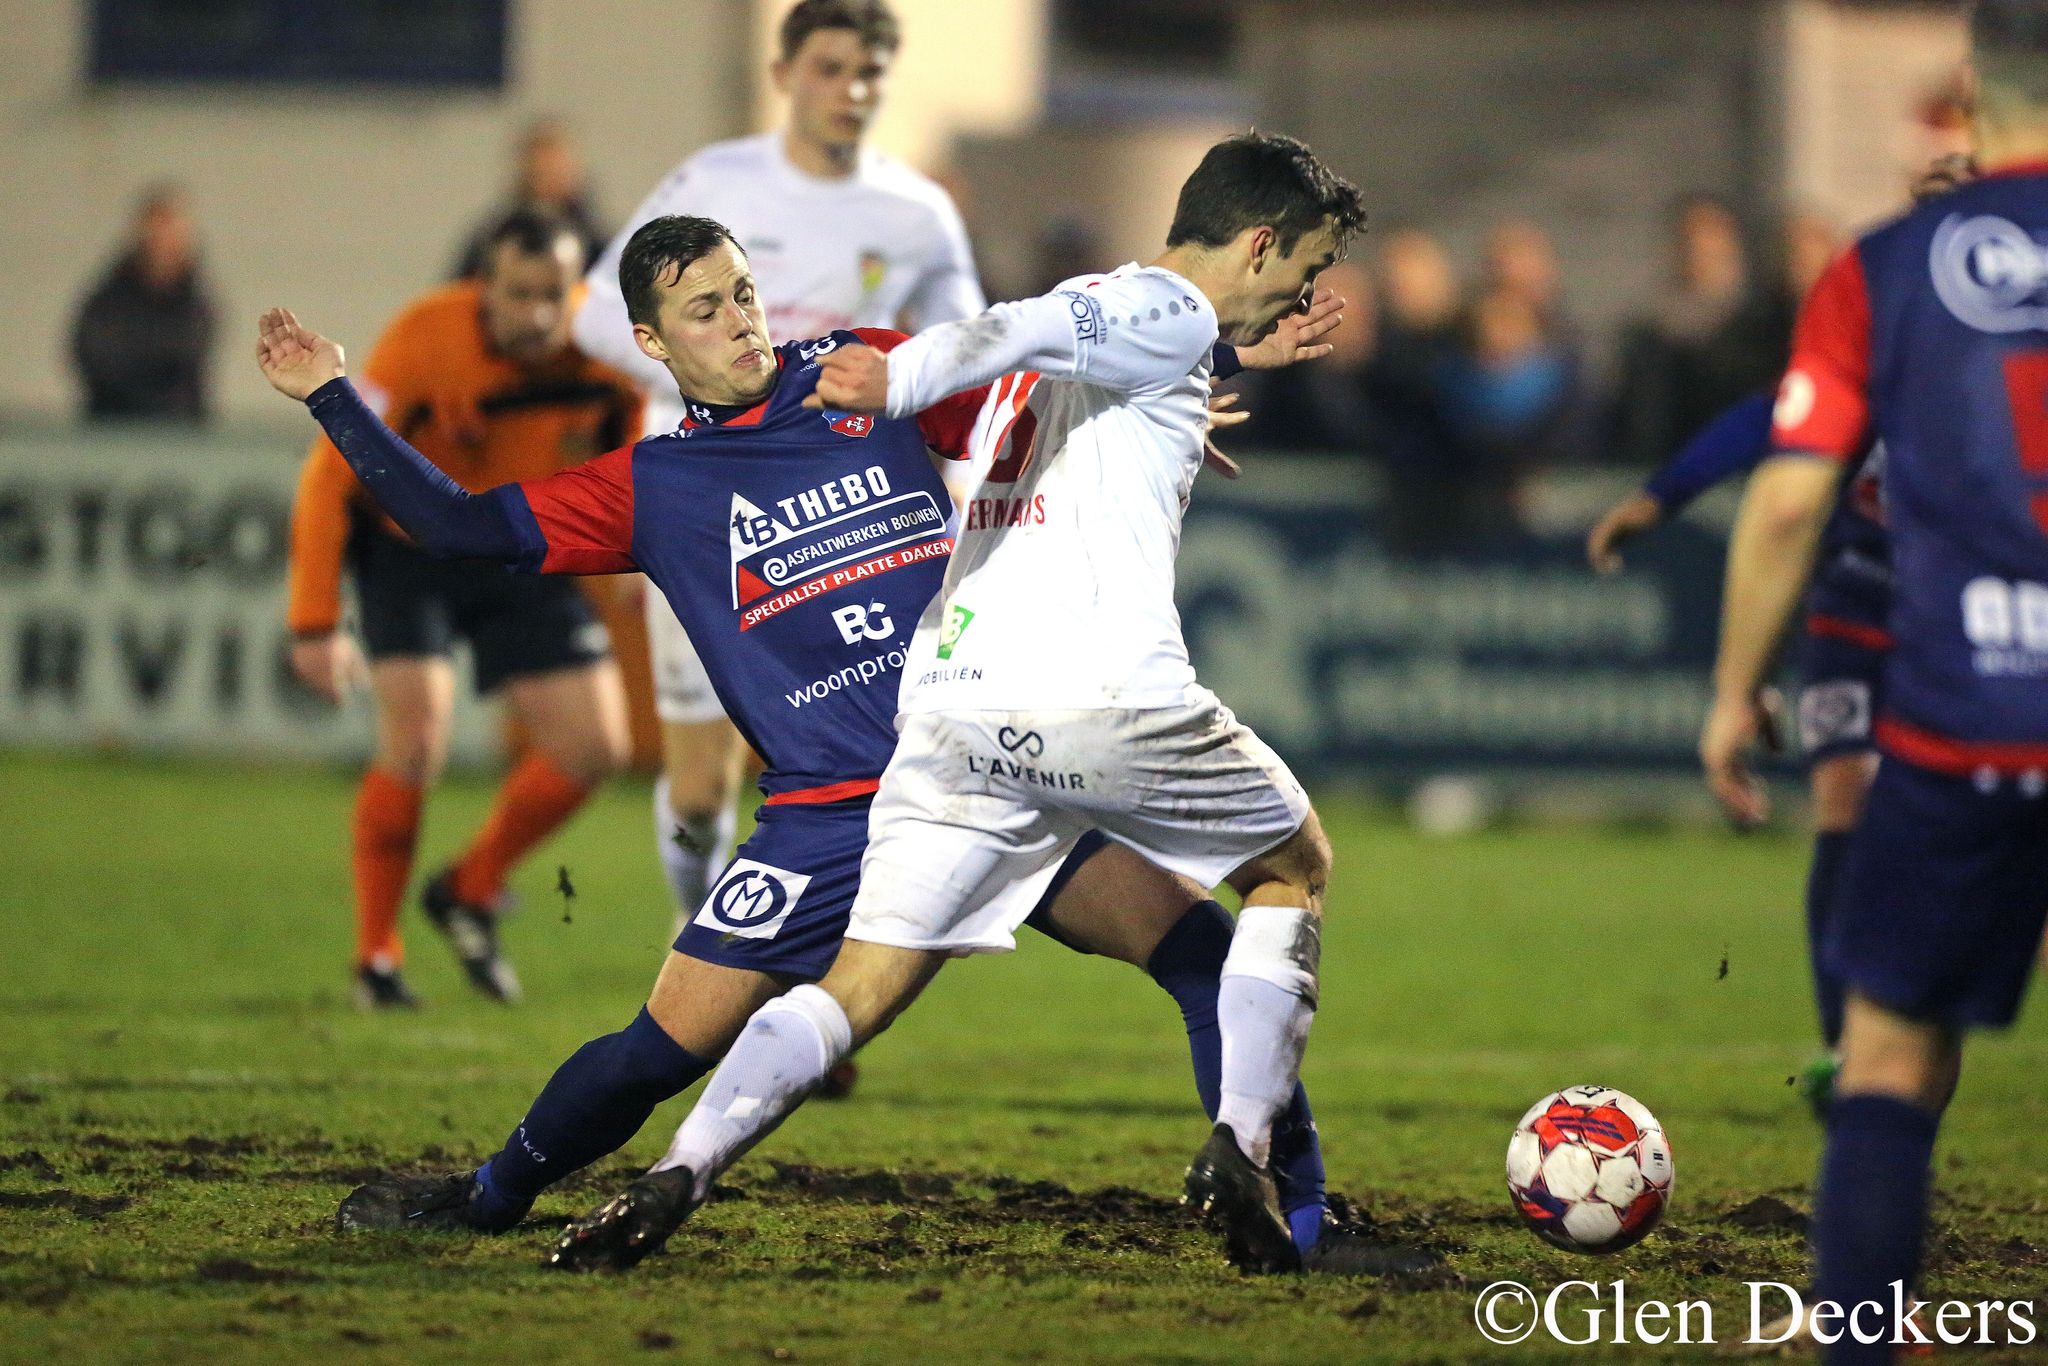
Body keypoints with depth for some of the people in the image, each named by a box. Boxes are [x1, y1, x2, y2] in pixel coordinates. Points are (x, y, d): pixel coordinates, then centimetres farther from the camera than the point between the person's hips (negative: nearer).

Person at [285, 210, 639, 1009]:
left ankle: (470, 892, 20)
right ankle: (376, 958, -3)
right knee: (415, 744, -20)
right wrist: (315, 623, -24)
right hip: (412, 547, -4)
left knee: (595, 747, -3)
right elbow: (331, 477, -22)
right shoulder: (425, 341, -29)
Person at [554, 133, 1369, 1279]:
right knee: (1297, 865, 19)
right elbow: (1016, 333, -18)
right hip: (1110, 703, -7)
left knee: (860, 988, 4)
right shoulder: (1172, 316, -1)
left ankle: (680, 1175, -18)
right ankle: (1240, 1152, 7)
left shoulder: (1094, 312, 25)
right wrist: (898, 384, -32)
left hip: (953, 705, 7)